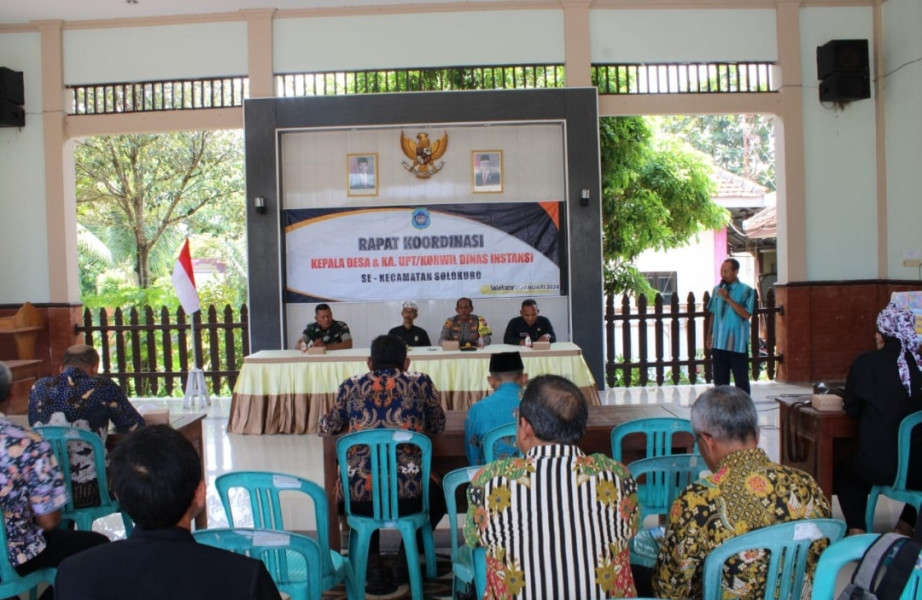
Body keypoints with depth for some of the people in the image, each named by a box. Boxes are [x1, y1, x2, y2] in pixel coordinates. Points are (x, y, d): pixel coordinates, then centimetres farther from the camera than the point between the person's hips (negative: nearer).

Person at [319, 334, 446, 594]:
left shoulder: (351, 385, 8)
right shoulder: (421, 382, 5)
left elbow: (328, 427, 20)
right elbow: (438, 425, 18)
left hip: (359, 495, 1)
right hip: (408, 494, 0)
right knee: (439, 492, 33)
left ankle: (372, 562, 20)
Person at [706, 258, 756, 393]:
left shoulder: (746, 291, -6)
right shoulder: (717, 289, 9)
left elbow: (746, 314, -17)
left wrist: (728, 298, -21)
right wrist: (709, 335, 12)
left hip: (737, 343, -5)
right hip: (719, 342, 5)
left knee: (741, 380, 3)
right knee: (719, 380, 10)